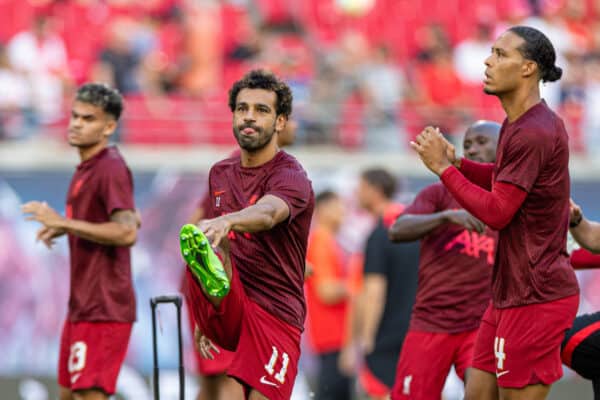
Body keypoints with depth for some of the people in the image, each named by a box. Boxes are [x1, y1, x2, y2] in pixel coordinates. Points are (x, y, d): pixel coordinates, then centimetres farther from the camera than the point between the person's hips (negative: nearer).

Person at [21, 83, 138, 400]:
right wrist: (64, 228, 17)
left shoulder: (110, 169, -16)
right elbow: (132, 218, 26)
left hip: (103, 310, -11)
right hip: (82, 304, 11)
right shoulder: (87, 167, 15)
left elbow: (127, 232, -27)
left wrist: (64, 223, -25)